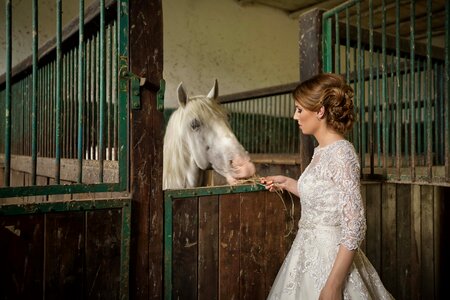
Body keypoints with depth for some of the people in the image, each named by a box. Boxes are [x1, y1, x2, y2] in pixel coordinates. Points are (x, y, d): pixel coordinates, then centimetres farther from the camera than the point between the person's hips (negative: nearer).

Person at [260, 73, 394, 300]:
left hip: (330, 259, -8)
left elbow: (354, 226, -22)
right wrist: (288, 183, 19)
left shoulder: (341, 152, -19)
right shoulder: (321, 152, 5)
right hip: (309, 253, 8)